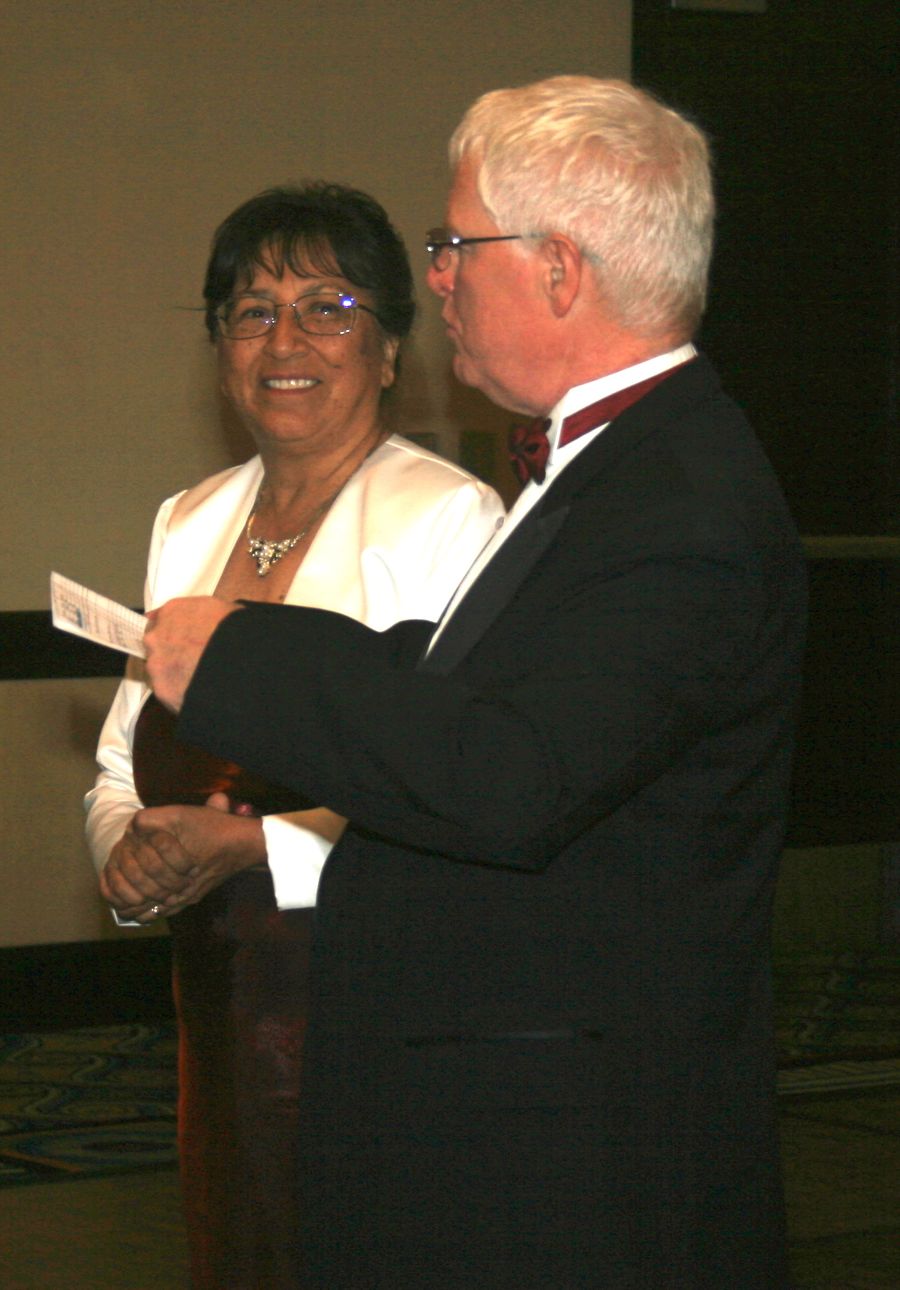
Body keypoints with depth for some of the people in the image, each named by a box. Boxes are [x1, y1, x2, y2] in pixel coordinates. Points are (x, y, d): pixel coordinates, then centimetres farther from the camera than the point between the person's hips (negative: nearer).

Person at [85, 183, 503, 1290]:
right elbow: (124, 768, 19)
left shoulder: (446, 517, -11)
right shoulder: (190, 524, 13)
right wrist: (132, 856, -3)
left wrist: (255, 846, -21)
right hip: (227, 1012, 7)